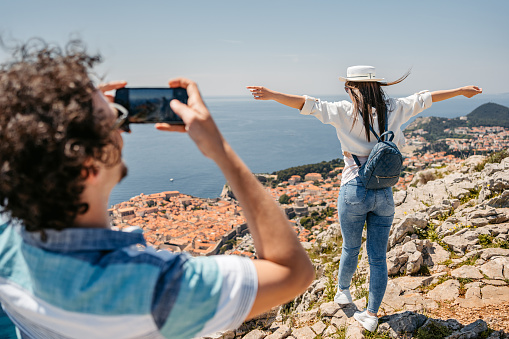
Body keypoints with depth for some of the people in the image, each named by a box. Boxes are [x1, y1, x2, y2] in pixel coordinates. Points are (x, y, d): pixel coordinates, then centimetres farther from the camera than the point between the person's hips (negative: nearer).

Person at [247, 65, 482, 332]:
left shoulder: (344, 111, -8)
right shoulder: (394, 109, 3)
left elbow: (308, 104, -13)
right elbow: (424, 99, 16)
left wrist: (271, 95, -12)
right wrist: (461, 91, 29)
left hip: (354, 191, -3)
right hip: (384, 194, 3)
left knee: (351, 247, 20)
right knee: (378, 256, 11)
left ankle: (343, 290, 44)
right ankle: (371, 314, 24)